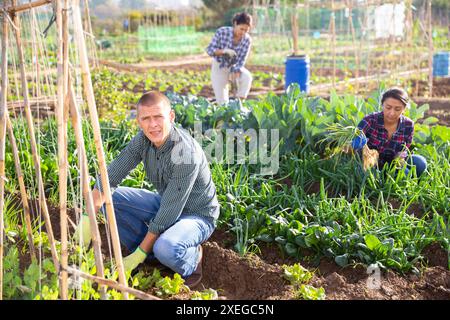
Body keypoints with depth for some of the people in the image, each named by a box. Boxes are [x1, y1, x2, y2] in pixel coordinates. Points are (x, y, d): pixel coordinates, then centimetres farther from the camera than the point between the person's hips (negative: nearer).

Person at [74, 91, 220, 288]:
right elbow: (110, 174, -11)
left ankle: (192, 258, -2)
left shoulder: (186, 154, -33)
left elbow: (169, 213, -31)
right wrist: (87, 219, -22)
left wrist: (138, 255, -25)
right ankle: (153, 252, 4)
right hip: (165, 204, 7)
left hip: (196, 215, -7)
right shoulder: (143, 140, -12)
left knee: (166, 249, -37)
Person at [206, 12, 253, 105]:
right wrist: (224, 51, -36)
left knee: (247, 77, -33)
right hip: (219, 67, -1)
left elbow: (241, 61, -16)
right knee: (222, 102, -9)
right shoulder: (222, 32, -22)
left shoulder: (247, 40, -17)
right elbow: (209, 49, -18)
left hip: (234, 67, 2)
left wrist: (235, 76, -30)